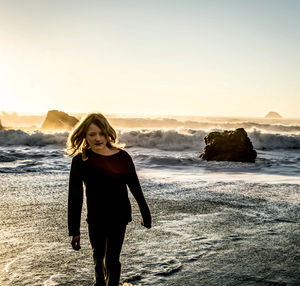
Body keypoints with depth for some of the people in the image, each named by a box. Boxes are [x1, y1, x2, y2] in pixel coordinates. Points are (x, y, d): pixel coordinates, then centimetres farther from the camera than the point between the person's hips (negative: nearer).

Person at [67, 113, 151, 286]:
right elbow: (75, 198, -8)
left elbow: (135, 188, 0)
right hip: (95, 218, 2)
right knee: (98, 257, 22)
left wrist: (145, 213, 8)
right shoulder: (80, 161, -11)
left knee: (111, 260, -3)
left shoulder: (122, 157, -13)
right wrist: (74, 231, -8)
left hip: (118, 217, -2)